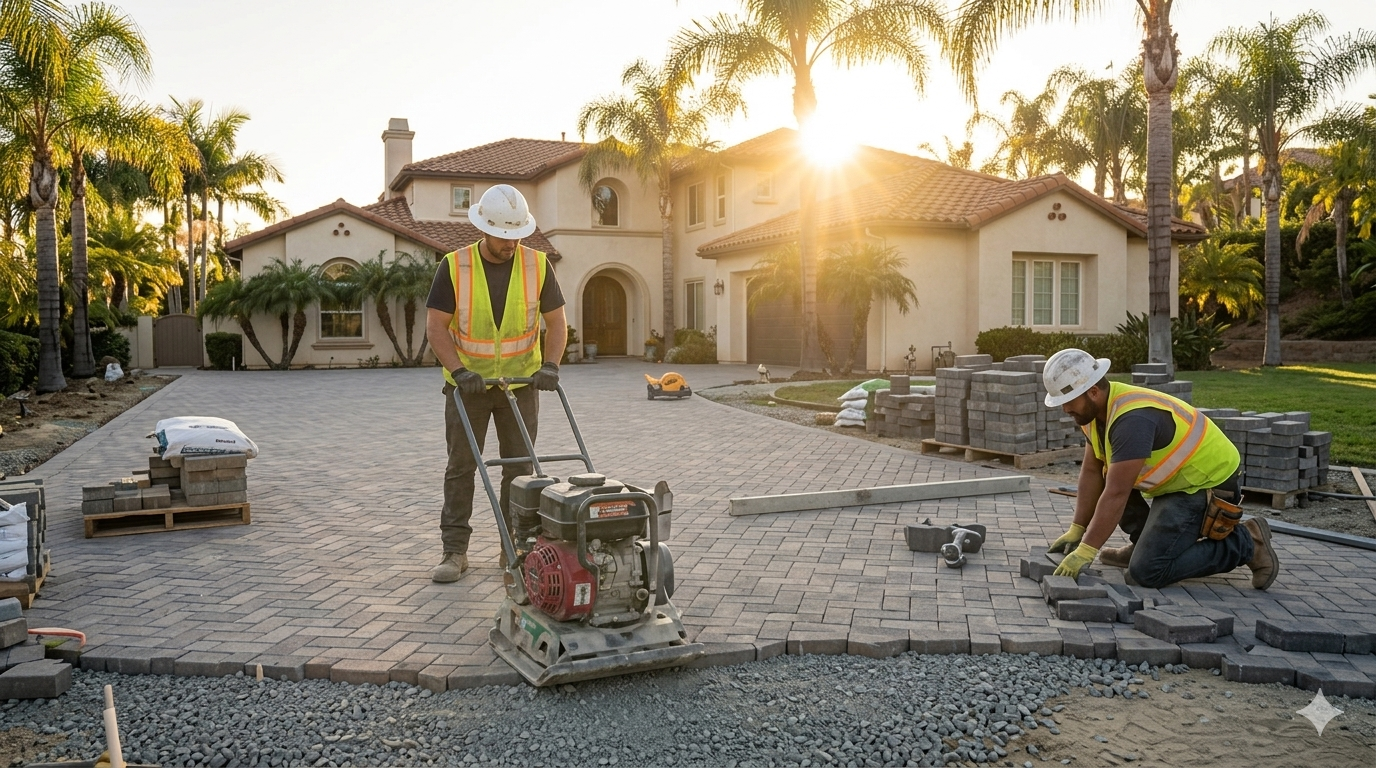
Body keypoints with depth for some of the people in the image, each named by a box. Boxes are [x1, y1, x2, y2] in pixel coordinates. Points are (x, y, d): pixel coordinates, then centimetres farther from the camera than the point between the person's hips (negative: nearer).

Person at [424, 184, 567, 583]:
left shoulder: (537, 265, -4)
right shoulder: (454, 267, -9)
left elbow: (556, 321, 1)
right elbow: (436, 326, -9)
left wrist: (549, 365, -13)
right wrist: (459, 371, -20)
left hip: (521, 382, 1)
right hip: (468, 383, -1)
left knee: (520, 468, 5)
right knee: (461, 466, 2)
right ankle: (455, 550, 9)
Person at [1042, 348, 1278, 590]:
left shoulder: (1132, 418, -30)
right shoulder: (1095, 410, -2)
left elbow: (1116, 494, -32)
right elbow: (1092, 471, 4)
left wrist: (1085, 551, -31)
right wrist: (1076, 530, 0)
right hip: (1177, 478, 10)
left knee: (1147, 570, -15)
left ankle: (1245, 543, -2)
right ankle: (1145, 542, 16)